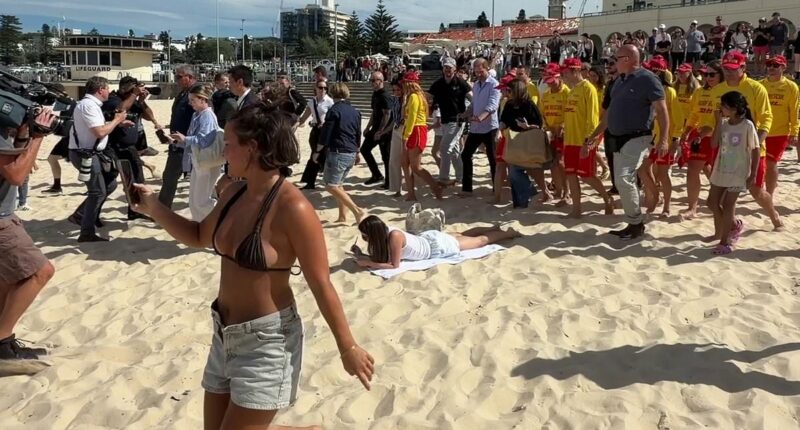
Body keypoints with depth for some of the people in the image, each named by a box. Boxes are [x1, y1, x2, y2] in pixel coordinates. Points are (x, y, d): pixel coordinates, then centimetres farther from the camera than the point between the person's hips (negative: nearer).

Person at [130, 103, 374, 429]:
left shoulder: (292, 208, -24)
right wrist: (153, 208, 7)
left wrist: (348, 348, -11)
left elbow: (321, 285, -18)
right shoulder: (234, 194, 0)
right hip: (226, 333, 9)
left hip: (267, 340, -8)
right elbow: (200, 237, 19)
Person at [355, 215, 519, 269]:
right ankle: (494, 228, 52)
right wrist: (366, 258, -20)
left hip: (437, 246, -7)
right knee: (461, 234, 32)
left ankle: (509, 233, 36)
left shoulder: (394, 236, -39)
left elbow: (394, 265, -35)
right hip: (426, 238, 7)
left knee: (481, 240, 15)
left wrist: (369, 263, -35)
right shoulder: (384, 233, -17)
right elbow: (382, 255, -1)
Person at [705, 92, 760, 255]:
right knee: (712, 203, 10)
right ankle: (734, 225, 31)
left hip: (738, 172, -6)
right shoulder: (723, 123, 3)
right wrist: (719, 122, -10)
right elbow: (714, 144, -8)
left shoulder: (747, 125, -12)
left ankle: (725, 241, 5)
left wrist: (753, 174, -12)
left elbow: (755, 150, -9)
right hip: (720, 171, 6)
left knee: (727, 205, -5)